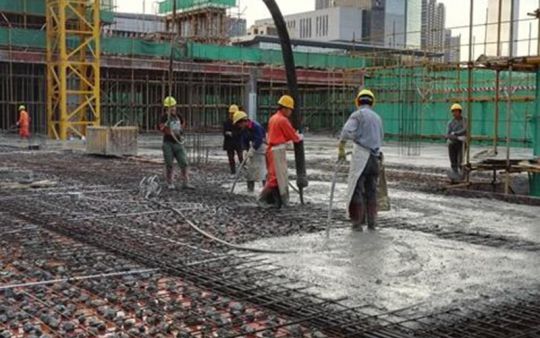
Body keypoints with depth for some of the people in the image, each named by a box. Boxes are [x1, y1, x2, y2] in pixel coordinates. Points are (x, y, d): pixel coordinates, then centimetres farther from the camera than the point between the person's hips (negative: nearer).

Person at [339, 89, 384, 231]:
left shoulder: (358, 114, -3)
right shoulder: (377, 117, 16)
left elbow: (346, 132, -17)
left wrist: (341, 149, -13)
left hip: (361, 155, -6)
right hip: (375, 157, 6)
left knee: (357, 190, -1)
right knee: (371, 190, 12)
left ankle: (357, 223, -1)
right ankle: (372, 222, 12)